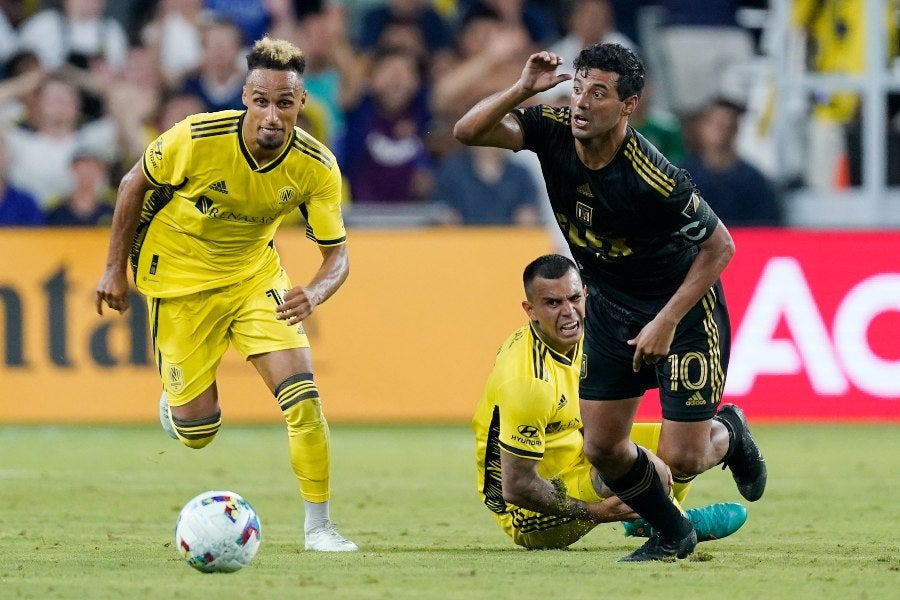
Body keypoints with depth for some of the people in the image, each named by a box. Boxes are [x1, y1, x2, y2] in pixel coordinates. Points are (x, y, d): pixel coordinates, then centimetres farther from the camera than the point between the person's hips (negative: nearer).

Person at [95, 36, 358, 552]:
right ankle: (175, 392, 39)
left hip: (256, 275, 2)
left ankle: (319, 526, -2)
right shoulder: (198, 138, -28)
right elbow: (135, 183, -9)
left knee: (302, 395, -15)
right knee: (198, 430, 0)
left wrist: (314, 294, -38)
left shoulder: (317, 168, -22)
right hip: (180, 275, -2)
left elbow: (337, 255, -15)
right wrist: (116, 268, -5)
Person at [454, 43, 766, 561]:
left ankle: (729, 432, 30)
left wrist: (666, 322, -21)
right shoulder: (553, 131, -17)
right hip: (609, 303, 5)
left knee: (682, 460, -7)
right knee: (604, 449, 1)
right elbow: (467, 132, -20)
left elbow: (720, 247, -20)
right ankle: (673, 535, 28)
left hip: (683, 304, -5)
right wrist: (523, 89, -34)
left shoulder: (652, 179, -32)